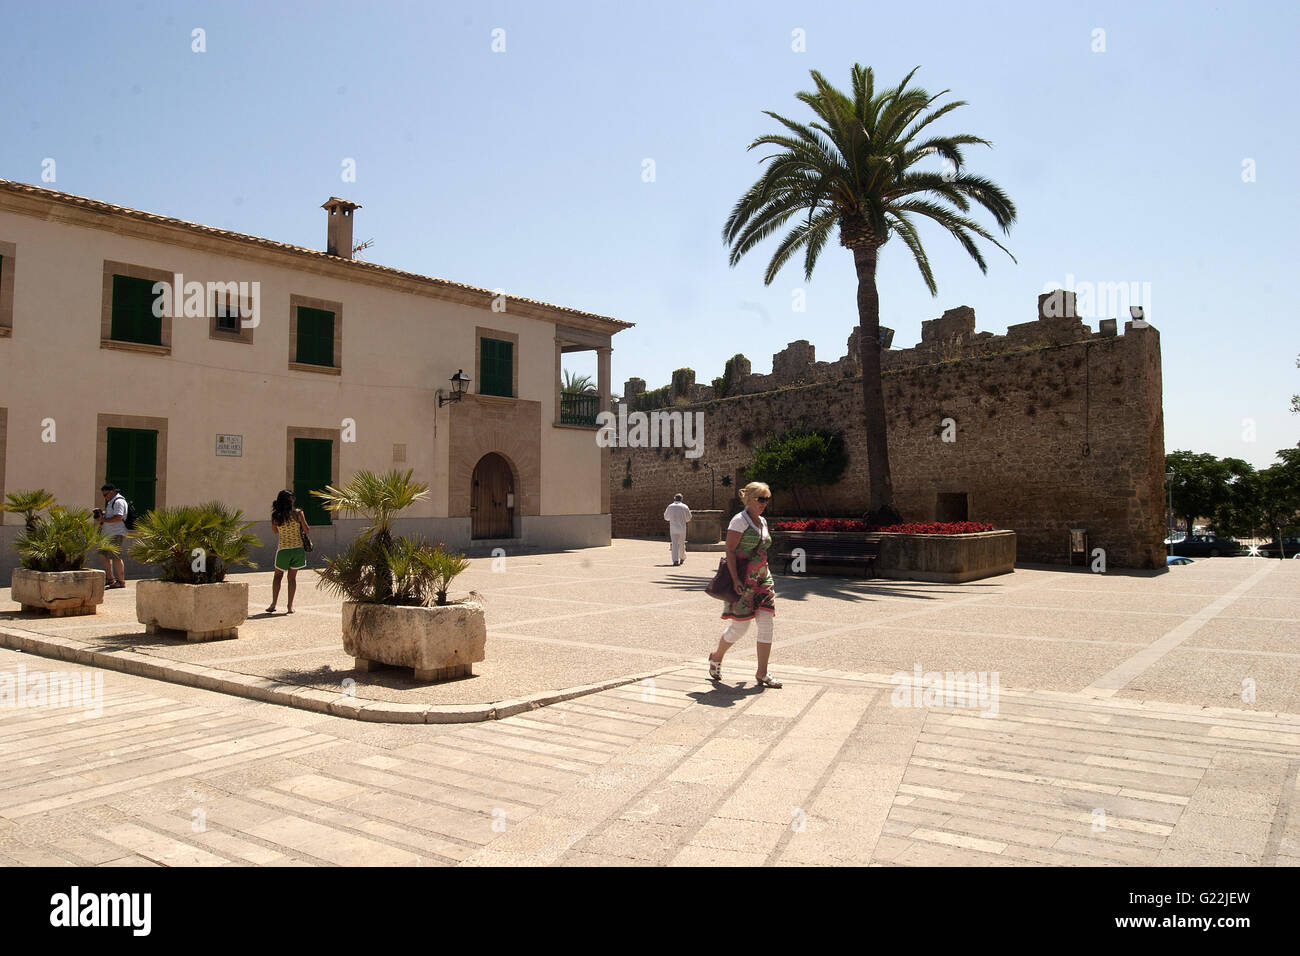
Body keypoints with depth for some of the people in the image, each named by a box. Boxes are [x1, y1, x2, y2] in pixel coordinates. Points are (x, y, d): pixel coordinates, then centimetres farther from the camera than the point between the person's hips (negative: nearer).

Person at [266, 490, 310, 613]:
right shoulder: (298, 513, -9)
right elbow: (307, 530, -4)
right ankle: (290, 606, 11)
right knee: (292, 577, 10)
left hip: (283, 549, 0)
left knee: (278, 576, 17)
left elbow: (275, 531, 12)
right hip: (297, 548, 0)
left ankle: (274, 604, 7)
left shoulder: (275, 516, -5)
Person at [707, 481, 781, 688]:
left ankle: (762, 673, 6)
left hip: (762, 579, 7)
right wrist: (735, 579, -22)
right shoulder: (740, 520, -9)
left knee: (766, 624, 0)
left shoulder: (762, 521, 15)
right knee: (739, 627, -2)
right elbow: (730, 551, -14)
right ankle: (716, 658, 24)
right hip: (743, 581, -7)